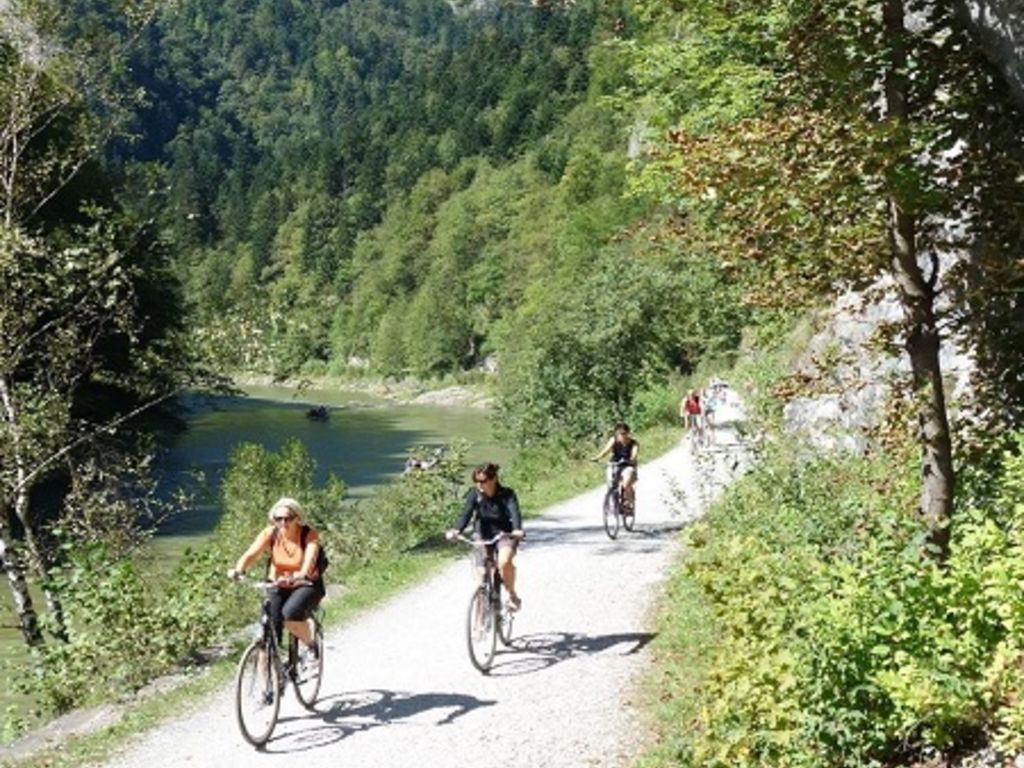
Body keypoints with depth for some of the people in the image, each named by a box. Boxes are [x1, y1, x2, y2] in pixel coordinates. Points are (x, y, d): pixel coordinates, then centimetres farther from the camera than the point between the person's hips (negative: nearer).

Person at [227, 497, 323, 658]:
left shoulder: (309, 535, -16)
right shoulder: (270, 534, -10)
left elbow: (309, 560, -32)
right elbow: (251, 554, -23)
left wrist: (298, 576, -54)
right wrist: (238, 570, -44)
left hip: (306, 585, -3)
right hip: (277, 586, 3)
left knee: (290, 614, -31)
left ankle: (311, 645, -4)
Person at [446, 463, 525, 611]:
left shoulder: (507, 494, -16)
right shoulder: (474, 494, -11)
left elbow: (514, 512, -31)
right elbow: (466, 513, -23)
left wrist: (517, 530, -53)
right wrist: (456, 530, -43)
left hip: (505, 534, -3)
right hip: (482, 535, 3)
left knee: (504, 561, -31)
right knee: (481, 574, -8)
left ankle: (512, 594, -7)